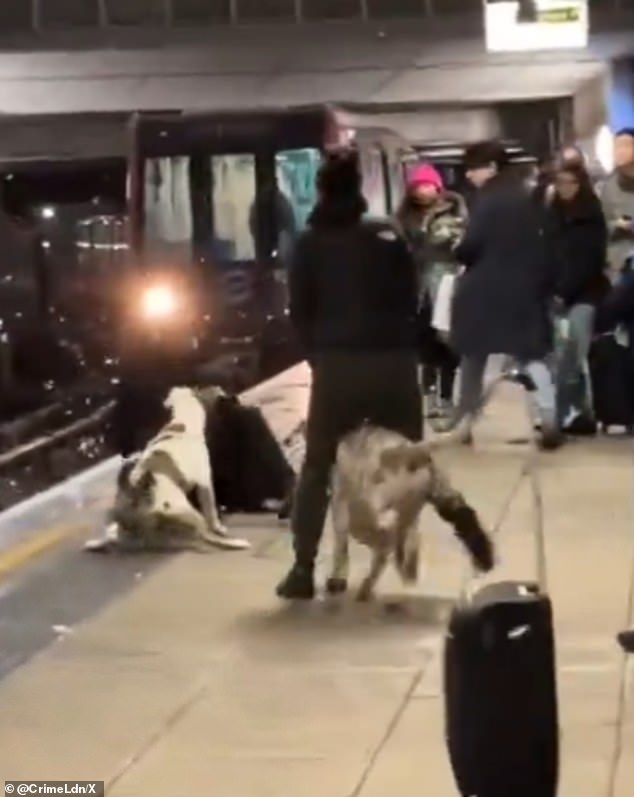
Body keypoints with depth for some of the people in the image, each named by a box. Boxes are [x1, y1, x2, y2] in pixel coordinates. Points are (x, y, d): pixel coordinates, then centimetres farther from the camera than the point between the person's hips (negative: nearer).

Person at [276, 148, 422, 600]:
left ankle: (304, 569, 0)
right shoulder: (389, 236, 7)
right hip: (395, 361, 1)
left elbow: (299, 312, 6)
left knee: (317, 466, 8)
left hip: (337, 363, -1)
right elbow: (411, 301, 9)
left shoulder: (310, 243, 5)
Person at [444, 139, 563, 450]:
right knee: (532, 355, 7)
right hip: (524, 287, 5)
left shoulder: (488, 200, -11)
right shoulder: (527, 197, 9)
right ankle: (550, 421, -8)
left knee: (474, 355, 9)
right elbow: (543, 243, 10)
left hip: (486, 289, -5)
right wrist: (545, 283, 14)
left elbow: (472, 244, -17)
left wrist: (458, 252, 5)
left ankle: (464, 423, 14)